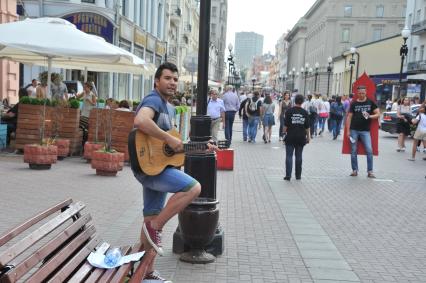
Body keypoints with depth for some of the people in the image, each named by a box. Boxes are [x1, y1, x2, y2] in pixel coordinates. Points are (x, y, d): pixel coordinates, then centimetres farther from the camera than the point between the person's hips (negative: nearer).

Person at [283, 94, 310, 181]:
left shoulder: (289, 111, -7)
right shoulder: (305, 112, -1)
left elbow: (286, 125, -6)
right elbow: (307, 127, 2)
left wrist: (284, 132, 11)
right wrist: (308, 136, 12)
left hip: (290, 137, -2)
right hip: (301, 137, 2)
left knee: (289, 156, 1)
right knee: (299, 156, 10)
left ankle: (288, 175, -7)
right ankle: (298, 175, 16)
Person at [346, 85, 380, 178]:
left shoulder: (370, 102, 5)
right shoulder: (354, 103, 6)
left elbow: (378, 114, 4)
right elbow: (349, 117, 5)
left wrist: (370, 116, -16)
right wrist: (348, 130, 0)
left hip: (365, 130, 0)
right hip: (354, 130, 1)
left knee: (369, 150, -8)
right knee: (353, 151, 4)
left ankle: (370, 171, 1)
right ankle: (354, 170, 15)